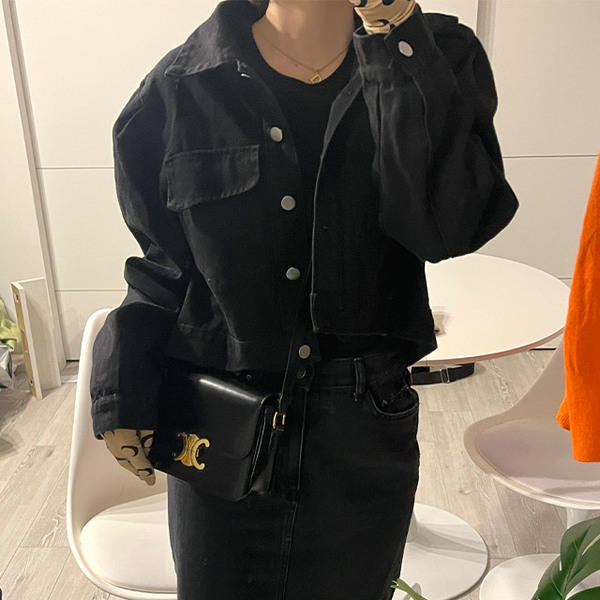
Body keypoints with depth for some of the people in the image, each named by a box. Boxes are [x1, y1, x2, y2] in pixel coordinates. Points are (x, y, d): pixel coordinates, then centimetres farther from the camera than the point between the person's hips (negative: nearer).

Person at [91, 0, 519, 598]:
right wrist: (123, 399, 0)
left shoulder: (434, 57, -5)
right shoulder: (182, 89, -5)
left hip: (363, 434, 1)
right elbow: (161, 268, 3)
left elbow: (452, 223, -22)